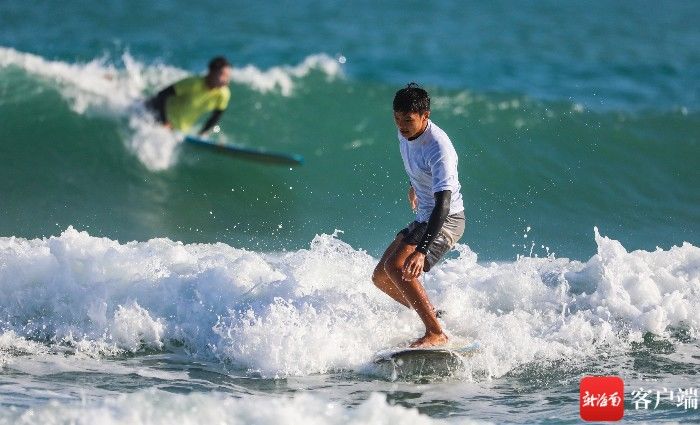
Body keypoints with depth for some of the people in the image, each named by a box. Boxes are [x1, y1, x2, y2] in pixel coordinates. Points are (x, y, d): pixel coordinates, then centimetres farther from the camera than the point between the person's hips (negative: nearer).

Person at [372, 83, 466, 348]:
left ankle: (436, 333, -25)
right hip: (423, 219, 10)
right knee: (381, 277, 11)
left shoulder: (439, 149, -29)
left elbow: (443, 204, -37)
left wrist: (422, 250, -46)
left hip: (446, 220, -9)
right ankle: (431, 316, 23)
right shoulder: (405, 133, -3)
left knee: (396, 267, -27)